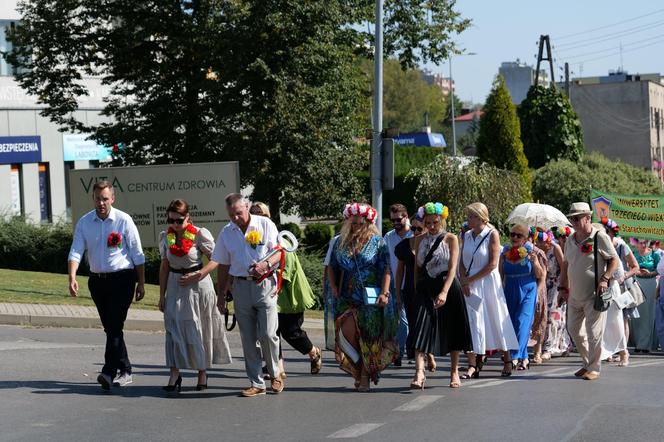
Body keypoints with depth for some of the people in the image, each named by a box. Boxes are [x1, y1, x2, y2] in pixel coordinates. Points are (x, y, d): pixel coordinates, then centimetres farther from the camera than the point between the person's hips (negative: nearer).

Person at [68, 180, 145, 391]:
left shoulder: (124, 221, -6)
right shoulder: (84, 223, 3)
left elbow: (137, 255, -1)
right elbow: (76, 251, -4)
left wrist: (141, 283, -1)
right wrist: (72, 277, -20)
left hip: (122, 279, -5)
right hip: (97, 280, 5)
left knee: (115, 325, -15)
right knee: (109, 327, 10)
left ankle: (109, 372, -21)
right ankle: (125, 371, 20)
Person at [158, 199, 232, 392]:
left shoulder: (200, 234, -11)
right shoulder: (165, 237, 3)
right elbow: (164, 267, 8)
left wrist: (201, 273, -18)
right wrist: (162, 295, 7)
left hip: (198, 286, -3)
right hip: (175, 287, 3)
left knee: (199, 329, 5)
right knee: (174, 329, -5)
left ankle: (202, 373, 18)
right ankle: (174, 374, -7)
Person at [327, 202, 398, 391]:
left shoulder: (377, 242, 2)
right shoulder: (341, 242, 12)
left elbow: (386, 269, -3)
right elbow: (332, 267, 21)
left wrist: (384, 293, -12)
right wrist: (333, 287, 6)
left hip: (371, 297, -2)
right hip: (347, 297, 3)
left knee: (369, 337, -3)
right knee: (346, 331, -13)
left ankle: (365, 376, 6)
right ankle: (358, 370, 2)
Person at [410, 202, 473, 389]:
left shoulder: (450, 239, -2)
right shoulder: (421, 239, 8)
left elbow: (452, 267, -12)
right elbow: (417, 266, 13)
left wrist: (444, 292, -23)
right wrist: (416, 289, 6)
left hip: (448, 286, -2)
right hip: (425, 288, 2)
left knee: (452, 330, 7)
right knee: (422, 328, -13)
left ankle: (454, 372, 21)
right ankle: (419, 373, -23)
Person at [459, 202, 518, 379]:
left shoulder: (492, 234, -7)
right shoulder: (467, 235, 8)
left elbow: (492, 264, -13)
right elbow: (462, 262, 10)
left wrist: (470, 280, -13)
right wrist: (464, 281, -8)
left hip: (488, 283, -4)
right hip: (470, 286, 4)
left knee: (496, 320, 4)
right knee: (472, 322, -3)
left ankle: (507, 360, 19)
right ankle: (472, 365, -5)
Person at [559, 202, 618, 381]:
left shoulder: (600, 237, -10)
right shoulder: (570, 240, 10)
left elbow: (614, 260, -7)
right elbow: (566, 264, 20)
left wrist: (604, 279, -18)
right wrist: (563, 287, 16)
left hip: (593, 295, -7)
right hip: (575, 295, 7)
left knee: (593, 333, -6)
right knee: (574, 330, 11)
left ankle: (594, 368, 4)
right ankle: (588, 363, 26)